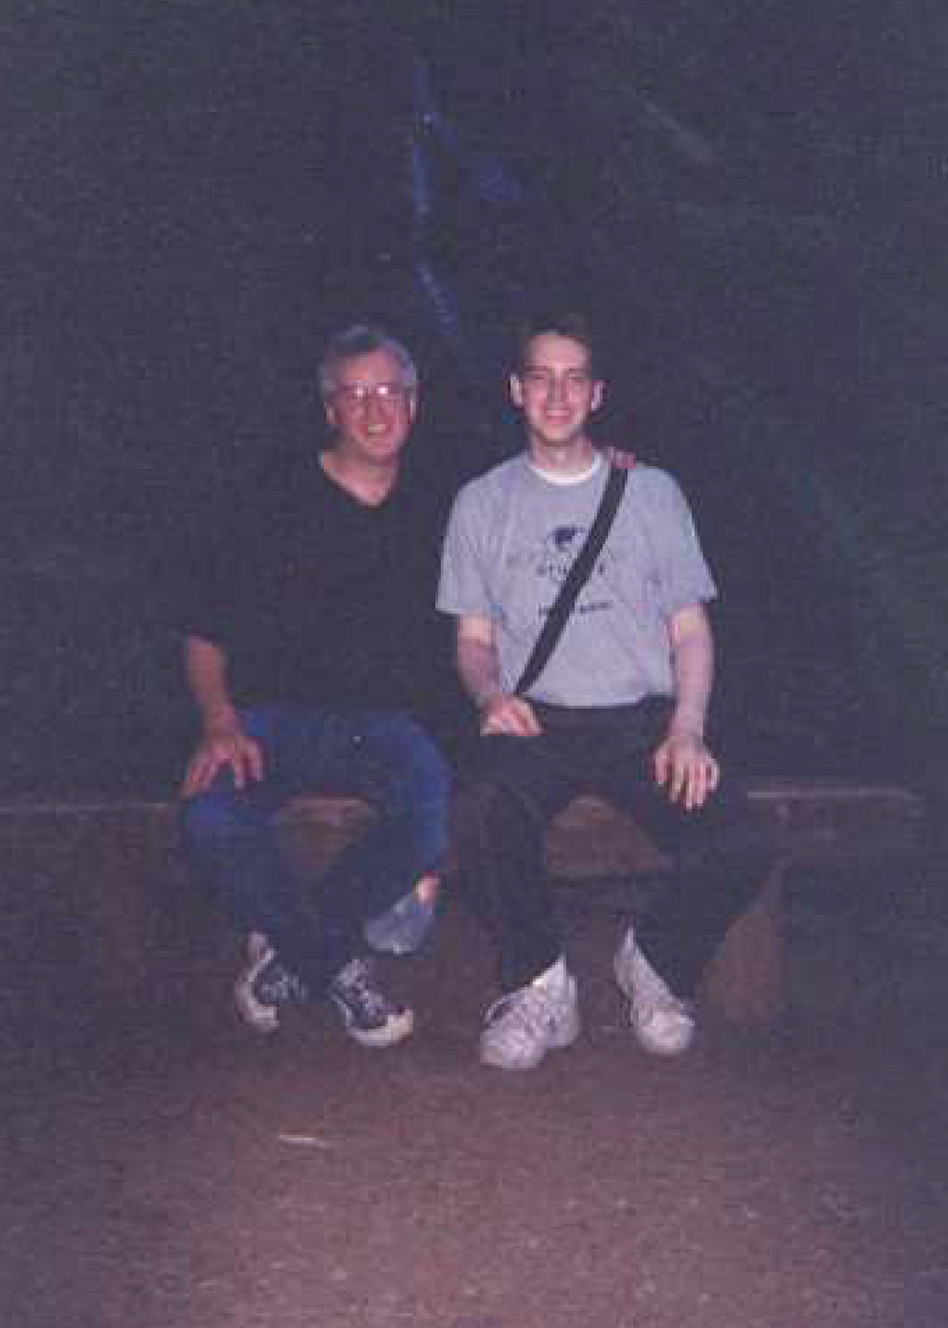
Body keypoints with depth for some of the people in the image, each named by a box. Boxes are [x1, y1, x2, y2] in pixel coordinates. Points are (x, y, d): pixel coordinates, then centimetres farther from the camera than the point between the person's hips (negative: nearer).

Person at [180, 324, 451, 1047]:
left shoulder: (430, 509, 12)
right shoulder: (285, 506, 3)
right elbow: (207, 637, 4)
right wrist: (221, 722, -17)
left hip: (385, 720, 2)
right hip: (278, 714, -1)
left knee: (445, 807, -31)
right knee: (212, 818, -32)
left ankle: (291, 946, -10)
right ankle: (341, 968, -9)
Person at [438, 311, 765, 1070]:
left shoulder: (650, 492, 14)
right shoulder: (484, 502, 15)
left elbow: (690, 628, 11)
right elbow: (474, 637, 15)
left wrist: (687, 728, -7)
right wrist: (491, 695, -9)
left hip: (641, 715, 0)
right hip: (534, 720, 0)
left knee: (733, 842, -27)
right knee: (480, 813, -35)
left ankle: (656, 959, 3)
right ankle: (540, 983, -11)